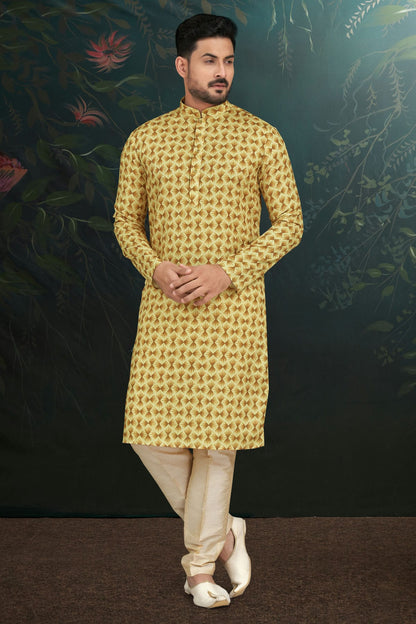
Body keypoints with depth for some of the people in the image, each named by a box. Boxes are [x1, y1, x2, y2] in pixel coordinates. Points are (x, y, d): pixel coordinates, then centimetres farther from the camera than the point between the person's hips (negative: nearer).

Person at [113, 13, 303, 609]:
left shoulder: (260, 136, 2)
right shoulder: (144, 140, 8)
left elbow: (289, 223, 1)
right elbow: (126, 220, 13)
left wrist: (227, 271, -12)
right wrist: (156, 266, -7)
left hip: (233, 305, -2)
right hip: (163, 305, 2)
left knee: (216, 435, 1)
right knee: (150, 430, -1)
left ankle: (201, 563, 21)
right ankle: (221, 530, 23)